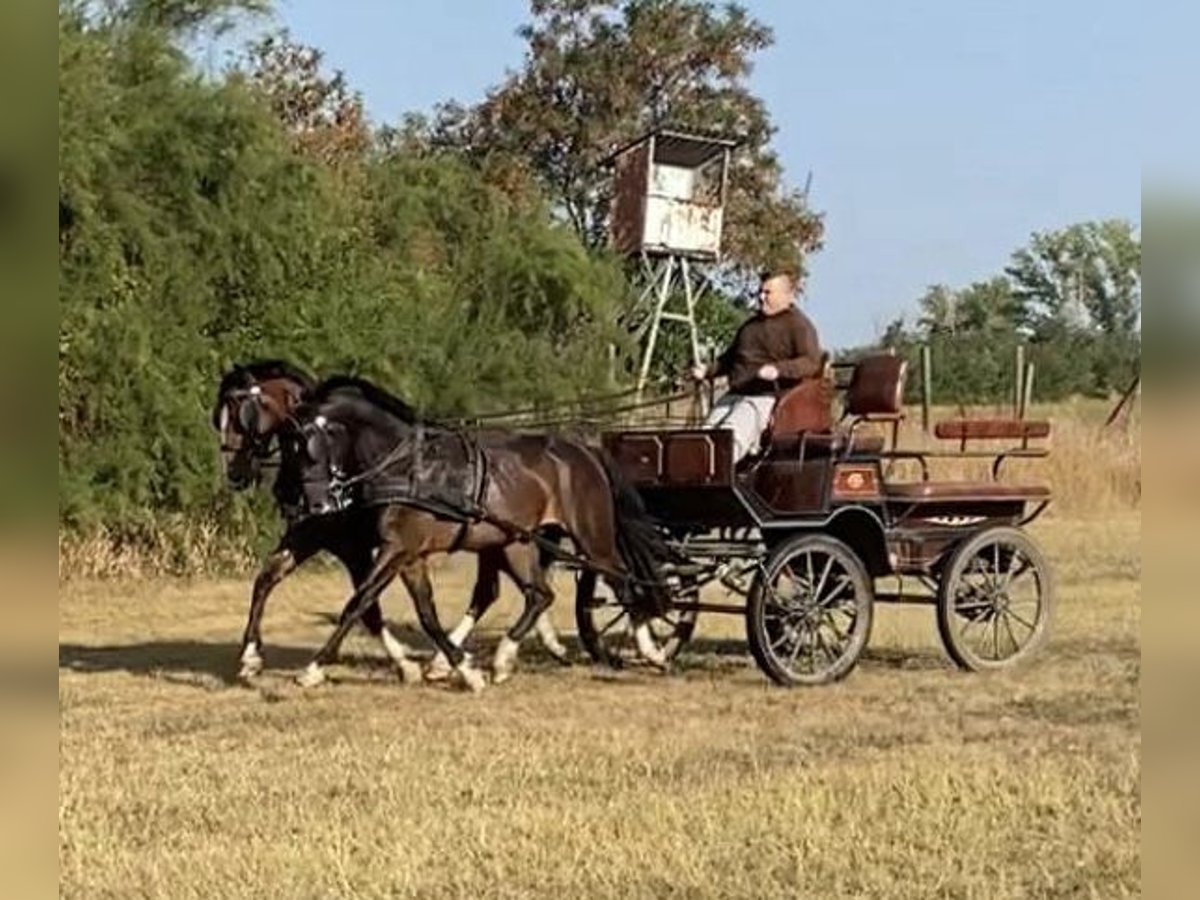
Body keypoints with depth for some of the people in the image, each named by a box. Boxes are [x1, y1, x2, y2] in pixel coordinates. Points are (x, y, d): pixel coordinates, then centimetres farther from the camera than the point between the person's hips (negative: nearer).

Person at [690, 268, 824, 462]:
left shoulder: (798, 325, 1)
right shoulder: (752, 324, 27)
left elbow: (811, 363, -13)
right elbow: (730, 357, 38)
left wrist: (778, 369, -28)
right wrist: (707, 371, 20)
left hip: (766, 396, -8)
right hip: (735, 394, 8)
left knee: (731, 435, -32)